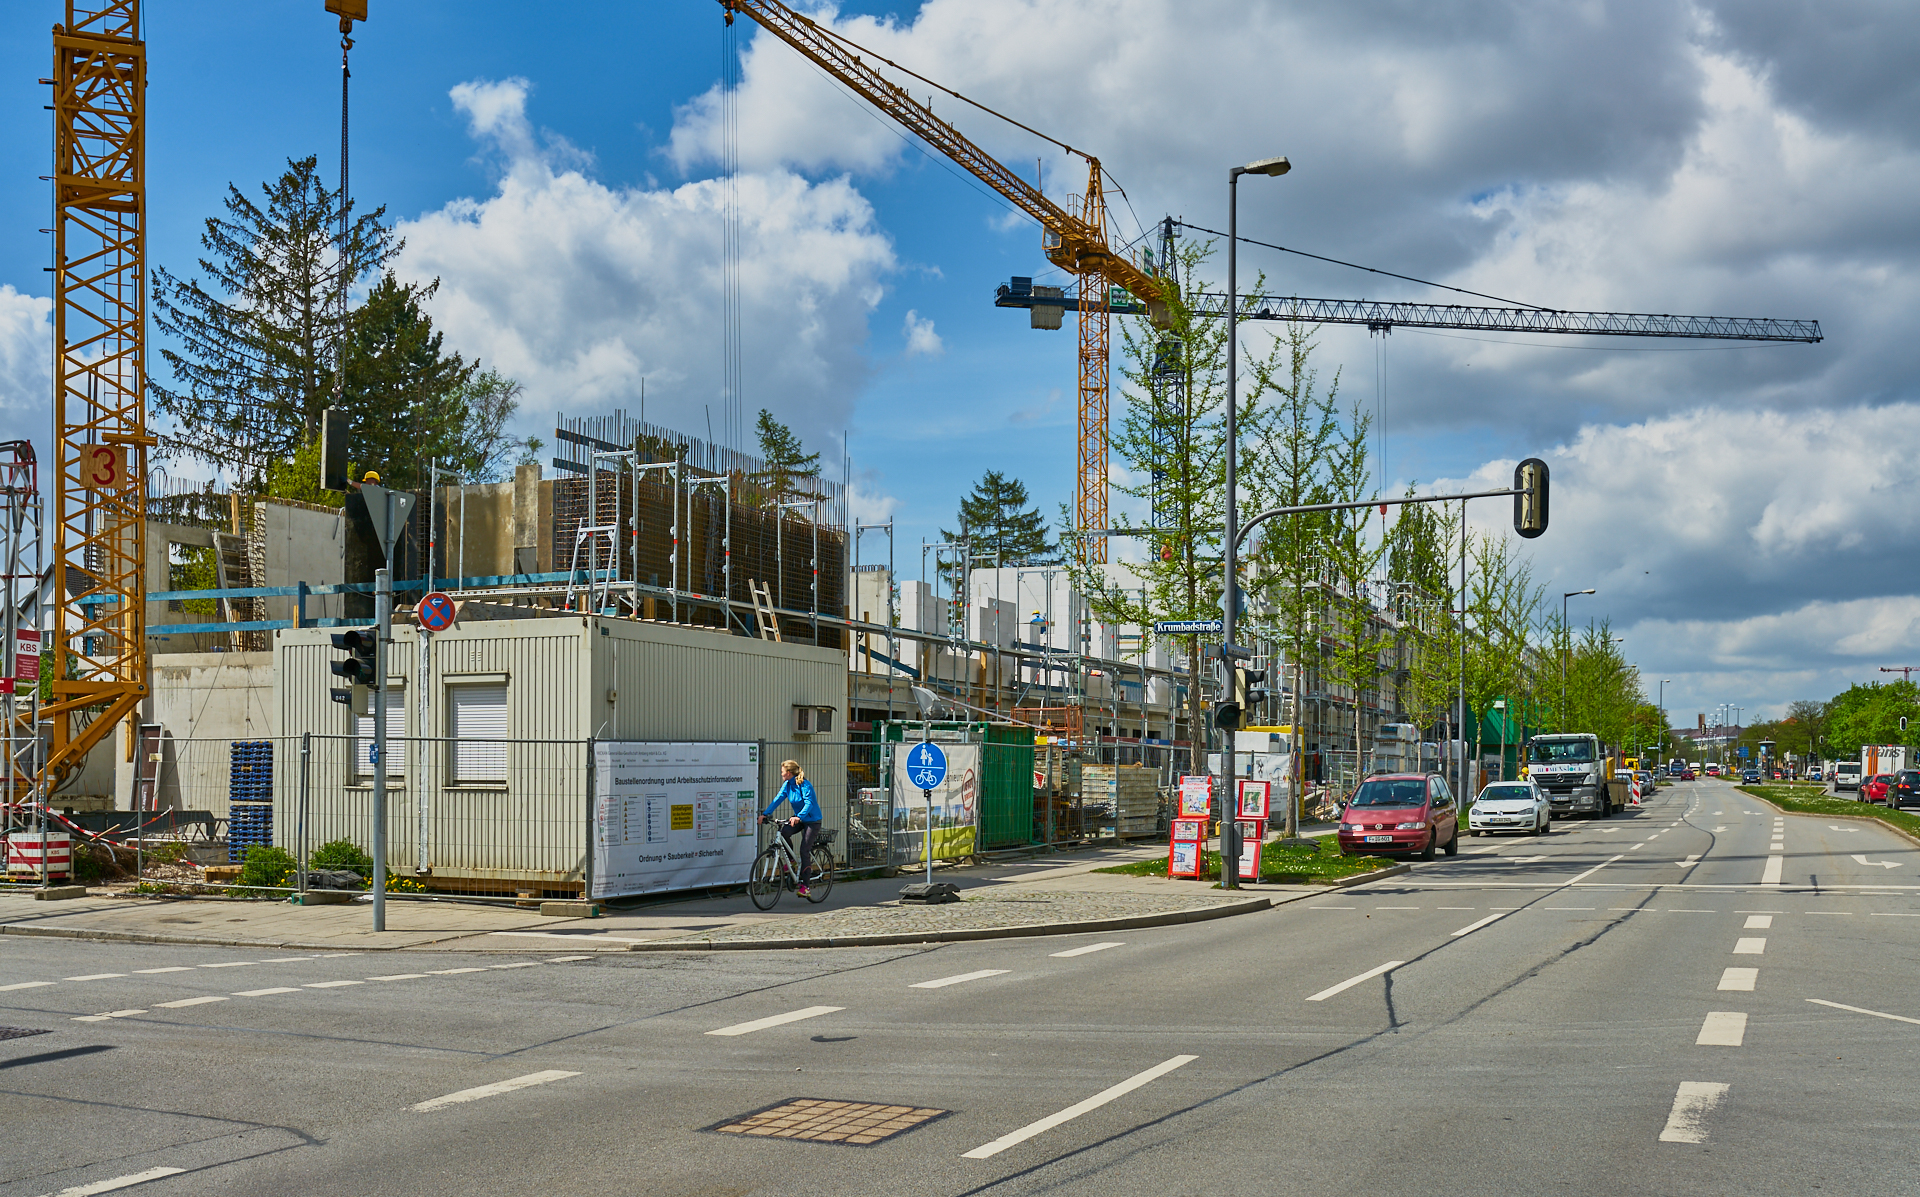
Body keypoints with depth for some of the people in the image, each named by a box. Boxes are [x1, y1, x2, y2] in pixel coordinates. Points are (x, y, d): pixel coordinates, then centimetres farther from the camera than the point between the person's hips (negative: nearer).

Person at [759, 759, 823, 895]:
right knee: (783, 832, -23)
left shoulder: (805, 785, -22)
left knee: (804, 851, -11)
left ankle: (804, 885, -4)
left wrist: (799, 817, -48)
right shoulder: (787, 785, -1)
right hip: (799, 819, 6)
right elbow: (777, 799, -4)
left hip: (812, 820, -6)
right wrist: (765, 813, -16)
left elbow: (809, 803, -32)